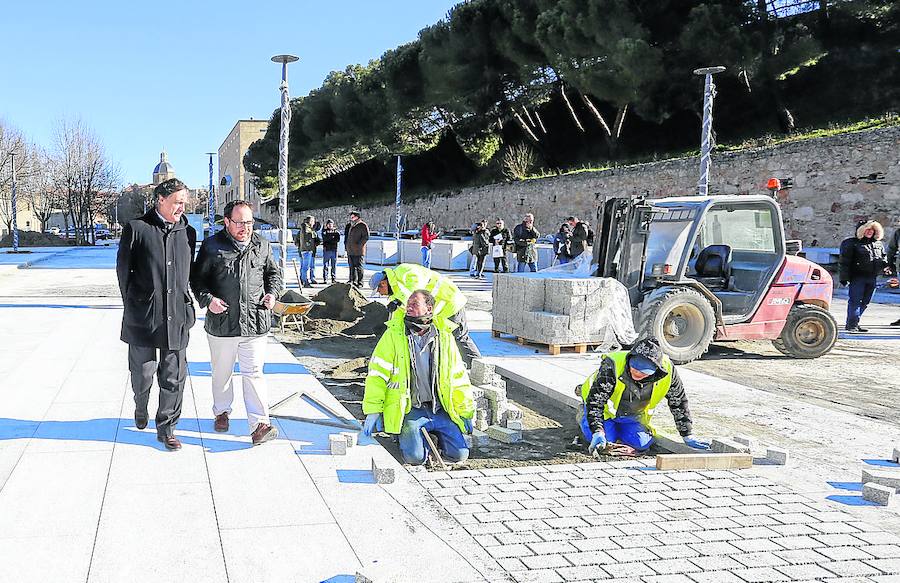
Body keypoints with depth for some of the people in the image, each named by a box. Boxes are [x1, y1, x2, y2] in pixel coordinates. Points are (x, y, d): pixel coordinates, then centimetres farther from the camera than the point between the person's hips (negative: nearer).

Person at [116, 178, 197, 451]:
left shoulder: (188, 232, 8)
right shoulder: (136, 229, -3)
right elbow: (123, 269, 2)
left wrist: (185, 306, 10)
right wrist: (132, 305, 3)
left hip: (177, 317, 2)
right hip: (143, 316, -2)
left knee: (173, 377, 3)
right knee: (142, 372, 9)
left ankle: (166, 428, 17)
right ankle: (141, 407, 40)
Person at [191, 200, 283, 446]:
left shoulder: (262, 245, 7)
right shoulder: (212, 246, -1)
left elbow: (274, 272, 21)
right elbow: (197, 278, 5)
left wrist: (272, 292, 3)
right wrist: (207, 299, -11)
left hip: (255, 322, 1)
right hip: (221, 323, 0)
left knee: (254, 372, -4)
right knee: (222, 372, 15)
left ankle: (259, 424, -6)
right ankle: (222, 412, 36)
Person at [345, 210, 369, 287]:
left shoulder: (362, 225, -6)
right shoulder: (349, 226, 19)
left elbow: (366, 237, -13)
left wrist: (358, 245, -17)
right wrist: (346, 245, 16)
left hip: (358, 251, -8)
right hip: (350, 251, 8)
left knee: (359, 267, -5)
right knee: (352, 267, 9)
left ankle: (360, 283, -1)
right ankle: (353, 281, 14)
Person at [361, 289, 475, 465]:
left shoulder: (444, 336, 4)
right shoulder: (394, 334, -4)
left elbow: (458, 377, 12)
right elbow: (377, 373, -5)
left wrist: (466, 412, 13)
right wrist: (373, 411, -10)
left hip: (439, 409, 3)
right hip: (410, 410, -3)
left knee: (459, 454, -9)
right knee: (415, 457, -22)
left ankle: (435, 433, 20)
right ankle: (405, 434, 11)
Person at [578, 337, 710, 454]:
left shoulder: (666, 370, -28)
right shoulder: (612, 365, -38)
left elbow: (679, 402, -11)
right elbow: (595, 400, -34)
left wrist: (688, 436, -7)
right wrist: (597, 433, -45)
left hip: (632, 416, 3)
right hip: (606, 410, -3)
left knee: (641, 443, -15)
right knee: (605, 440, -20)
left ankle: (616, 427, 18)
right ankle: (583, 416, 13)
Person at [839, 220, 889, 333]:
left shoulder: (878, 244, 18)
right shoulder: (852, 243, -2)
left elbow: (884, 257, 29)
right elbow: (845, 261, -5)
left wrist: (885, 267, 7)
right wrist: (844, 277, -12)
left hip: (872, 278, 7)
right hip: (857, 277, -7)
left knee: (864, 302, 8)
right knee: (855, 300, -10)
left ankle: (853, 323, 15)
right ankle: (852, 324, -10)